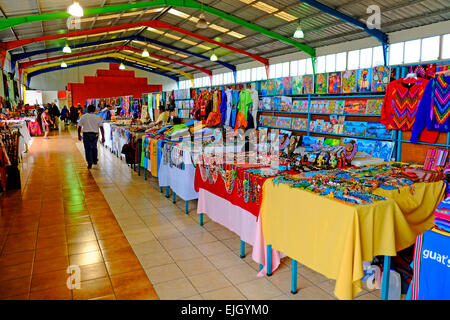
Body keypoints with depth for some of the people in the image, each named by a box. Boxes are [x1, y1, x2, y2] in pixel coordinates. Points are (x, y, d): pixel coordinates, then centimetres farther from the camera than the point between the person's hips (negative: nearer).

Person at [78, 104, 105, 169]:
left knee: (87, 149, 2)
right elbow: (101, 127, -4)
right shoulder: (97, 117, 2)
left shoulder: (83, 117, 1)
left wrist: (79, 135, 12)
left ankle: (90, 163, -6)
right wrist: (103, 137, -4)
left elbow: (79, 127, 0)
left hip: (86, 134, -2)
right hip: (95, 134, 2)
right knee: (94, 147, 20)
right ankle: (95, 160, 34)